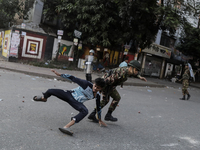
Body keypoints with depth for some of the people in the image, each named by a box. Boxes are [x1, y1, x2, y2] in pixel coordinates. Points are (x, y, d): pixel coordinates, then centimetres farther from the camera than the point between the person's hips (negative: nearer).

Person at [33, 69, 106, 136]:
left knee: (85, 111, -31)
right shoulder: (87, 84, -20)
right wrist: (59, 74, -20)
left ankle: (66, 127, -40)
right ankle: (43, 98, 30)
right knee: (50, 91, -13)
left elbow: (98, 107, 8)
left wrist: (100, 120, 17)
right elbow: (74, 79, -17)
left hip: (76, 102, 2)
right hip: (70, 94, -1)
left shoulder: (97, 96, -8)